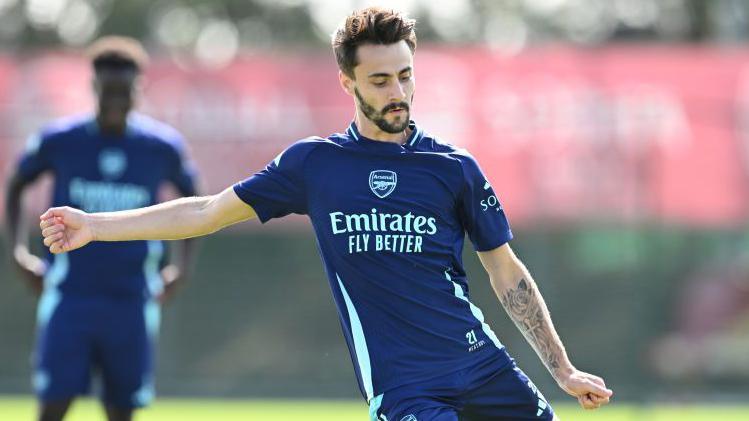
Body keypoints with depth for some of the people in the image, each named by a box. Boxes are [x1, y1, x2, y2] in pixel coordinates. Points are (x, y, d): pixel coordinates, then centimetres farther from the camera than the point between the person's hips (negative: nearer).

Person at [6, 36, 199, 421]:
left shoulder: (162, 146, -1)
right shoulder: (59, 140, -3)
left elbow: (190, 196, 17)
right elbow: (16, 185, 14)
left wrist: (182, 266, 9)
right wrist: (18, 251, 5)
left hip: (131, 301, 1)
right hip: (69, 298, -1)